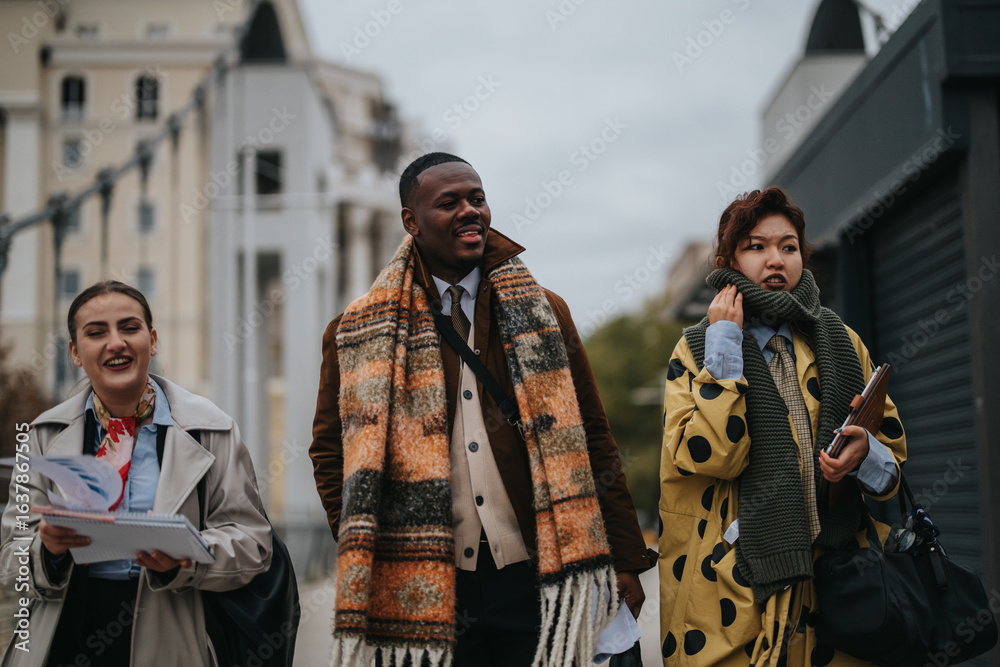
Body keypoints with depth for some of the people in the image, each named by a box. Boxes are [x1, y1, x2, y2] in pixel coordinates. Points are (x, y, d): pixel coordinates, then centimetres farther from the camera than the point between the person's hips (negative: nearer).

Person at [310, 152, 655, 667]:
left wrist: (625, 562, 3)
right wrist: (363, 560, -2)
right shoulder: (360, 333, 4)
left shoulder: (542, 313, 8)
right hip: (418, 590, -1)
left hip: (531, 578, 1)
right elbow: (331, 451, 10)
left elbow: (592, 440, 8)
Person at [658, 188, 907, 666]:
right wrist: (723, 342, -10)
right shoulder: (697, 349, 4)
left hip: (839, 569, 3)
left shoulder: (840, 342, 13)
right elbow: (707, 454, -13)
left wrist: (864, 451, -10)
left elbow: (891, 443, 13)